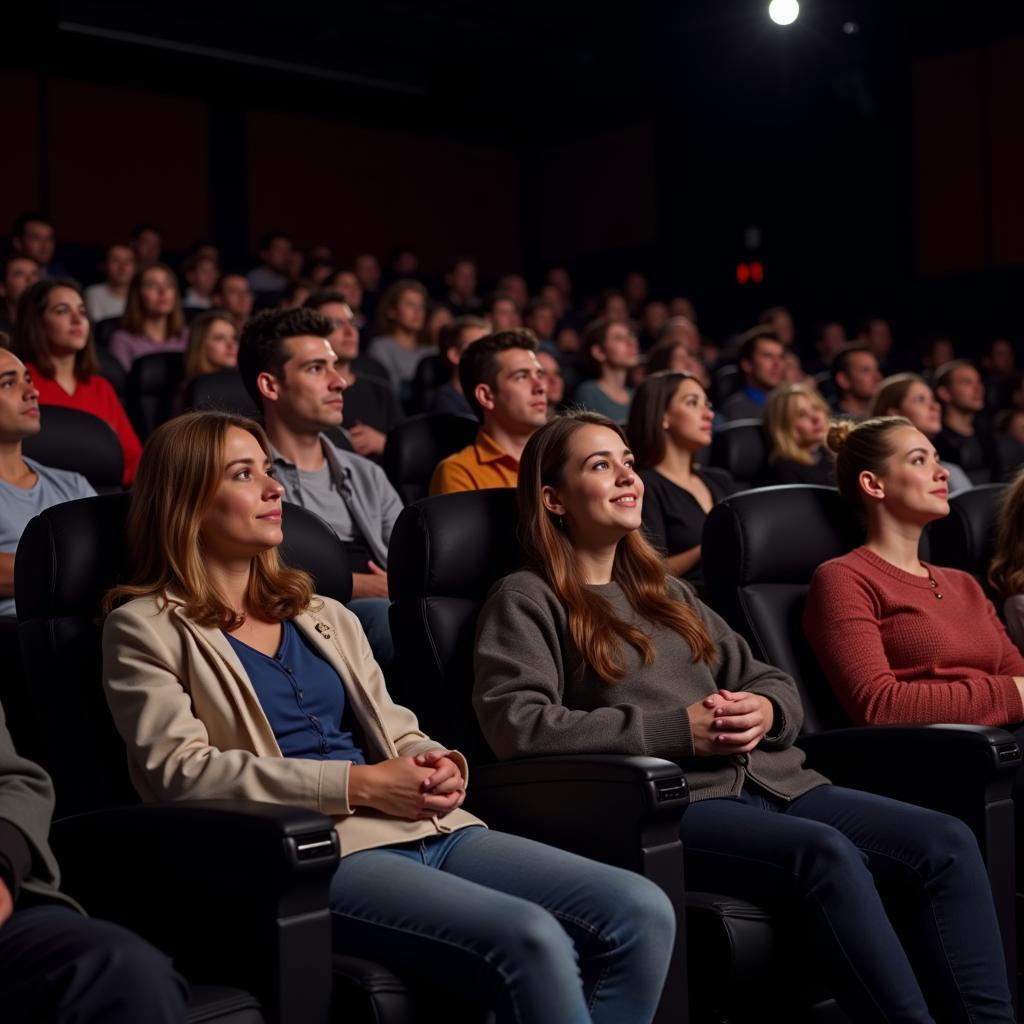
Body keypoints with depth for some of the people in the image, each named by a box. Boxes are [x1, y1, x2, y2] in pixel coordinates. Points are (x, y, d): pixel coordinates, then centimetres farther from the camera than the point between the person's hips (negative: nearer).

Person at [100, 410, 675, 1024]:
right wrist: (358, 784, -13)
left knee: (642, 913, -15)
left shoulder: (325, 616, 25)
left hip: (428, 830, 7)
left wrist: (438, 767, -3)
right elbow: (177, 770, -8)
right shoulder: (147, 629, 6)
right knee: (530, 941, -31)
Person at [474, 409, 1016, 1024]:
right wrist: (676, 729, -13)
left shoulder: (666, 593, 26)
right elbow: (517, 724, -12)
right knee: (826, 854, -33)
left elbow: (776, 683, 26)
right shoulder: (528, 600, 5)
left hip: (769, 781, 7)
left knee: (948, 843, -13)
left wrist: (764, 710, -1)